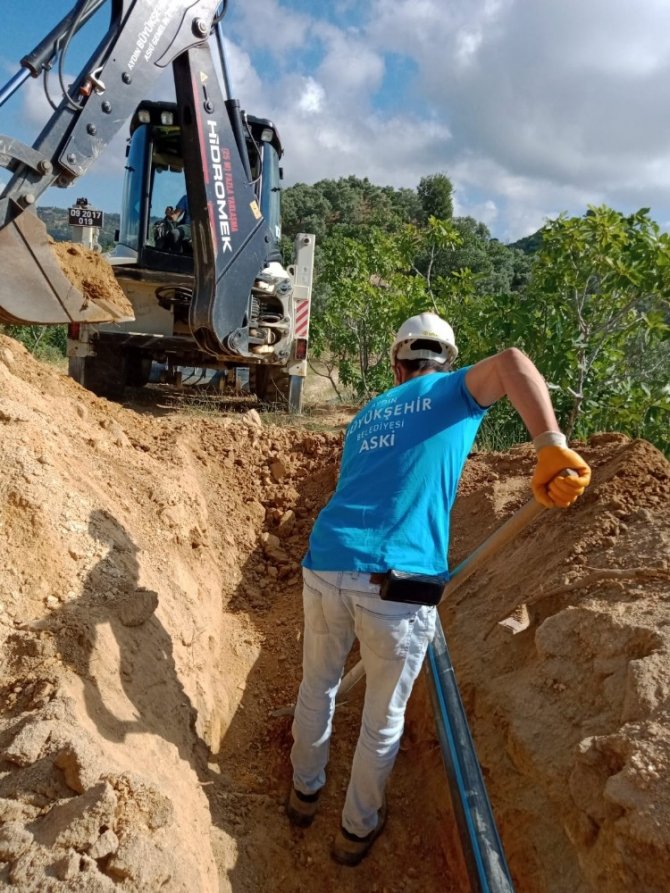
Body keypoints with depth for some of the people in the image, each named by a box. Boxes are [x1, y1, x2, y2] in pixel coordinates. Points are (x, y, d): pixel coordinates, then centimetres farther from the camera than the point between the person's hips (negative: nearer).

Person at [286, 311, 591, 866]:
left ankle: (305, 791, 50)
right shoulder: (454, 392, 8)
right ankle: (358, 830, 40)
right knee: (384, 718, 19)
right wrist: (553, 449, -23)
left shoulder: (365, 418, 24)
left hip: (327, 567, 5)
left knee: (317, 687, 29)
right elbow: (512, 362, -14)